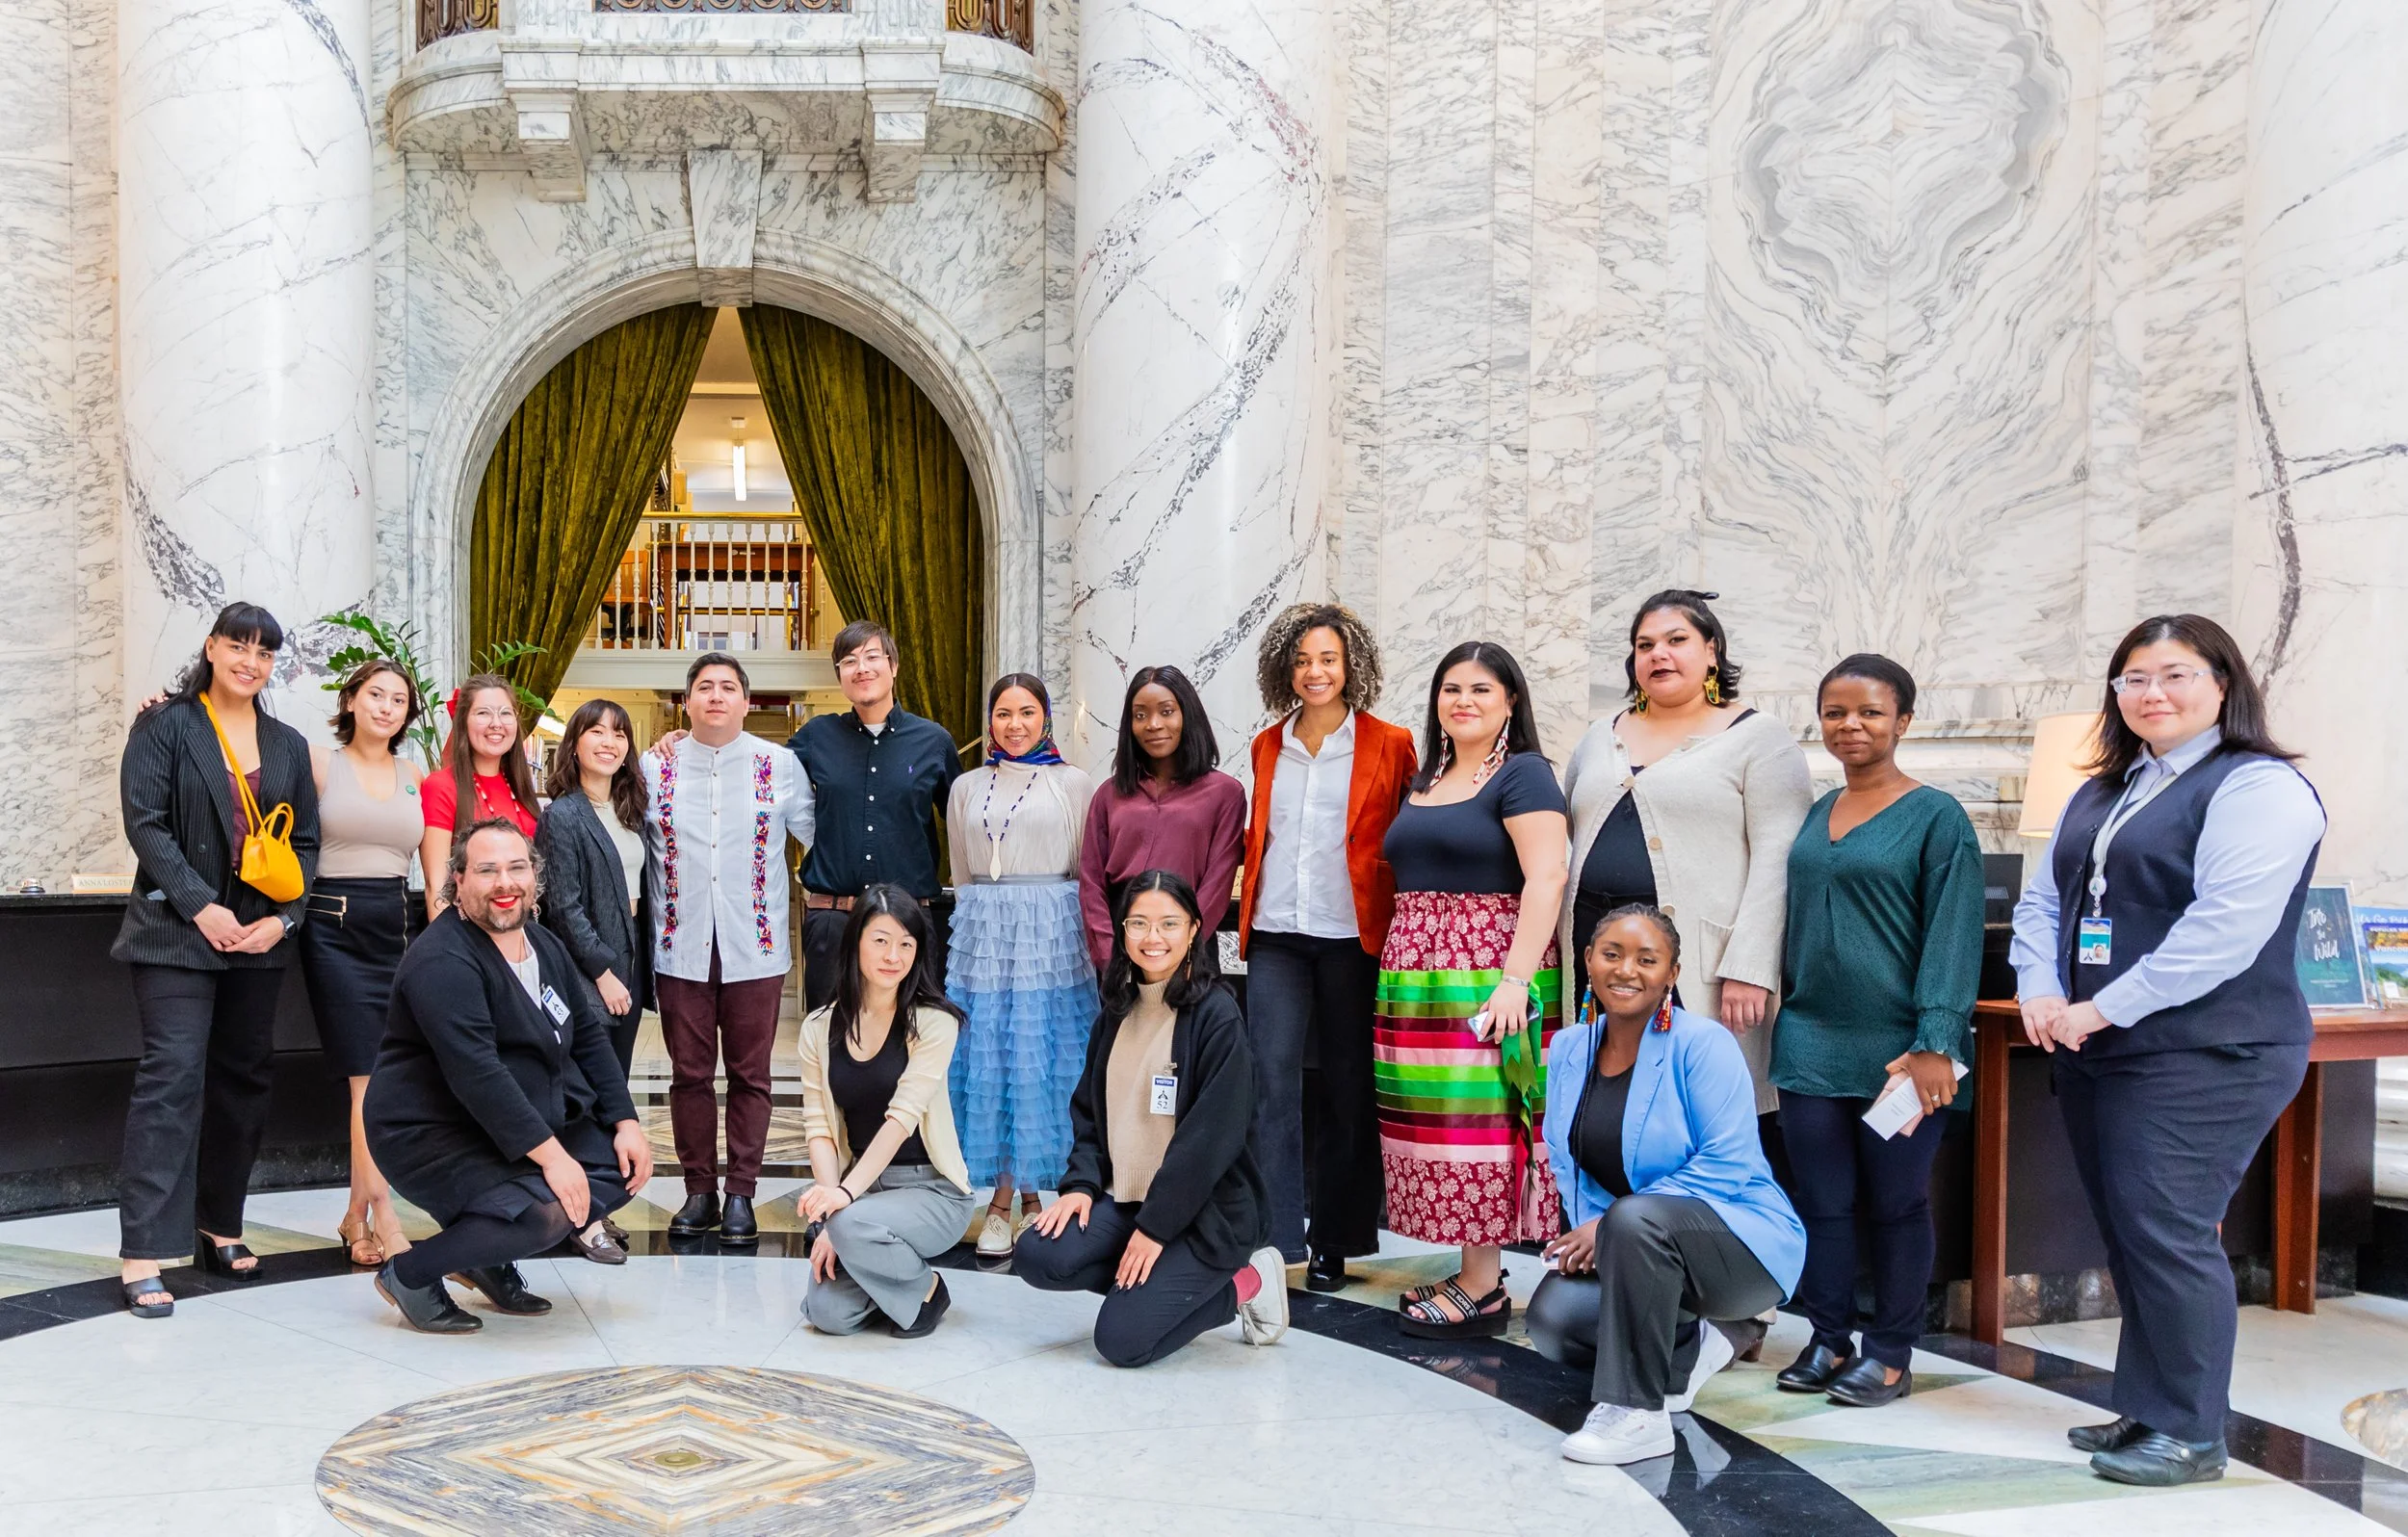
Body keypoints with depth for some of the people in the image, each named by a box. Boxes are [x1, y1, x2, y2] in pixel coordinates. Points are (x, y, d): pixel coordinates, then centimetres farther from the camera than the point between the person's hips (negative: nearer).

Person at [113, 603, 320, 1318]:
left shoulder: (288, 744, 13)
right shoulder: (165, 726, 0)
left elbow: (306, 842, 11)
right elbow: (145, 821, -9)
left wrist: (282, 918, -5)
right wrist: (201, 907, -17)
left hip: (260, 937, 5)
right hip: (178, 933, -5)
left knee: (243, 1080, 9)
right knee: (172, 1076, -12)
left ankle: (219, 1228, 21)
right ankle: (143, 1255, -12)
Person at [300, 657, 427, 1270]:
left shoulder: (417, 776, 13)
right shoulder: (319, 764, 2)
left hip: (397, 926, 4)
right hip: (336, 925, -4)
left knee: (376, 1078, 4)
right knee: (371, 1077, -8)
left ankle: (357, 1214, 16)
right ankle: (384, 1220, -5)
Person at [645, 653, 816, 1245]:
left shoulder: (780, 765, 2)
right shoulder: (656, 766, 5)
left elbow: (816, 835, 11)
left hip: (755, 948, -1)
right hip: (682, 947, 1)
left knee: (750, 1075, 3)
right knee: (689, 1074, 6)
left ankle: (741, 1195, 12)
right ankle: (699, 1191, 16)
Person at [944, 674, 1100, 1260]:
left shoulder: (1074, 783, 4)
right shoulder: (967, 788, 13)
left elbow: (1087, 872, 6)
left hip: (1051, 932, -2)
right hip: (981, 932, 3)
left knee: (1040, 1061, -2)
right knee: (986, 1059, 0)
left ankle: (1028, 1194, 8)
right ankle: (1005, 1200, 8)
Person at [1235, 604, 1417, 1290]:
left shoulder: (1388, 745, 1)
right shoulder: (1268, 746, 13)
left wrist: (1399, 928, -6)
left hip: (1351, 935, -3)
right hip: (1276, 934, 3)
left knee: (1347, 1088, 5)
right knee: (1271, 1080, -6)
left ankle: (1336, 1243, 16)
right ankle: (1274, 1237, -1)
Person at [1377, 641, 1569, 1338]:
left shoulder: (1523, 776, -4)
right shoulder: (1423, 783, 19)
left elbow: (1545, 879, -14)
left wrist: (1516, 980, -22)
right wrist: (1393, 977, 12)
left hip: (1484, 980, -7)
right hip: (1415, 979, 7)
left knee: (1478, 1122, -7)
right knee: (1431, 1121, 6)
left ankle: (1484, 1290, -1)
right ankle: (1468, 1275, 13)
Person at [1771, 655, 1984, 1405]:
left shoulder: (1936, 816, -6)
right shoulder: (1814, 816, 11)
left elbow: (1953, 933, -11)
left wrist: (1935, 1041, -18)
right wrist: (1784, 1014, 14)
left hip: (1895, 1047, -5)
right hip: (1810, 1042, 5)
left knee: (1896, 1203, 6)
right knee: (1819, 1201, 8)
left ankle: (1891, 1355, 17)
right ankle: (1828, 1341, 21)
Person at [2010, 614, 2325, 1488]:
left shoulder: (2258, 788, -10)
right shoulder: (2102, 793, 17)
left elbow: (2227, 928, -21)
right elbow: (2044, 900, 15)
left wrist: (2104, 1007, -19)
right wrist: (2040, 989, -4)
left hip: (2202, 1059, -8)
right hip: (2095, 1056, 8)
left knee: (2168, 1236, -8)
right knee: (2124, 1238, 12)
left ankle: (2189, 1434, 4)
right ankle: (2145, 1412, 24)